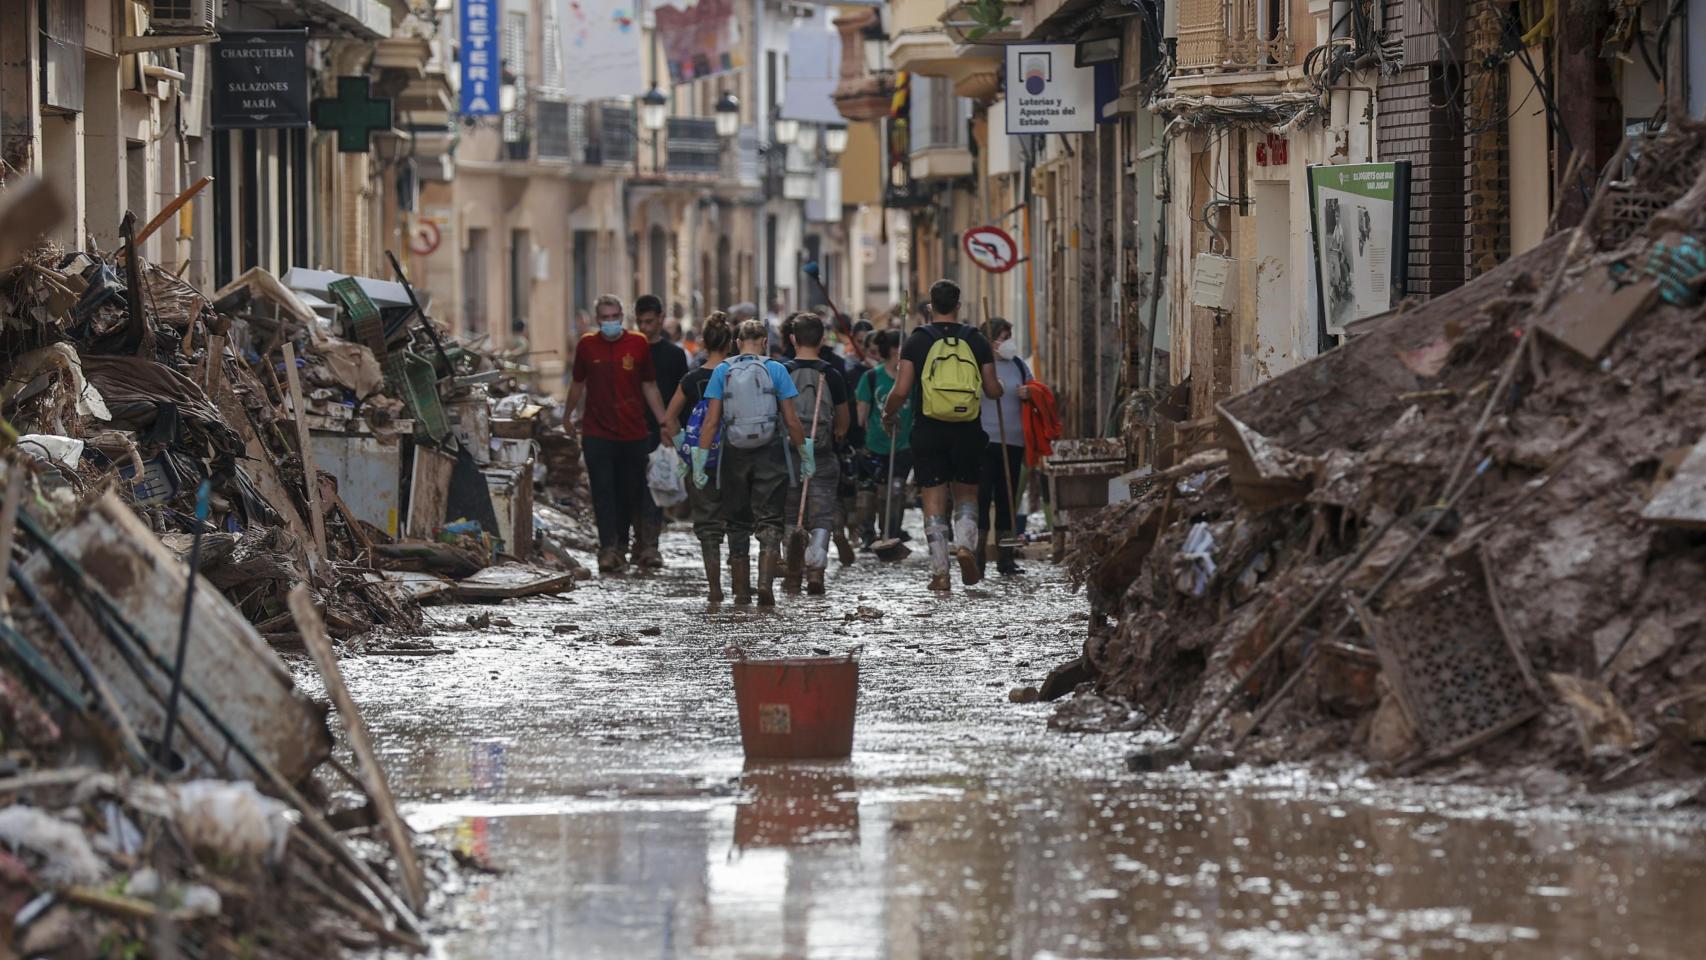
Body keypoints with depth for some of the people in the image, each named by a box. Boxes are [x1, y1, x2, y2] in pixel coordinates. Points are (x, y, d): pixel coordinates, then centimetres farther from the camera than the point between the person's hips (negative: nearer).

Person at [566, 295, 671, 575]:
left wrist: (664, 423, 5)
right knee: (603, 492, -9)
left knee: (629, 493, 6)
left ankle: (620, 546, 19)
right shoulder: (587, 345, 3)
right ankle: (608, 549, -15)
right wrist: (568, 415, 25)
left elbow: (649, 386, 9)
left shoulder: (638, 344, 2)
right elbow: (578, 383, 18)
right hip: (597, 433, -1)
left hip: (633, 433, 1)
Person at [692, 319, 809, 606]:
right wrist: (806, 456, 6)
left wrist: (700, 461, -1)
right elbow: (791, 420, -4)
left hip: (734, 454, 1)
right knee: (769, 523, 2)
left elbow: (711, 421, -4)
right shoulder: (775, 370, -3)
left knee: (737, 525, 12)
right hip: (770, 454, -1)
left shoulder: (722, 371, 0)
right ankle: (766, 582, -18)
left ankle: (741, 592, 13)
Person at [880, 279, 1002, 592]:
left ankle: (939, 571, -1)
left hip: (929, 430, -1)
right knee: (966, 494, 17)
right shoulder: (975, 341, 2)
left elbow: (901, 391, -8)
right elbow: (994, 391, 3)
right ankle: (966, 544, -10)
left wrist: (888, 413, 12)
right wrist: (997, 383, 27)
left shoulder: (917, 341, -2)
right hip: (968, 433, 1)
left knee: (934, 499, 3)